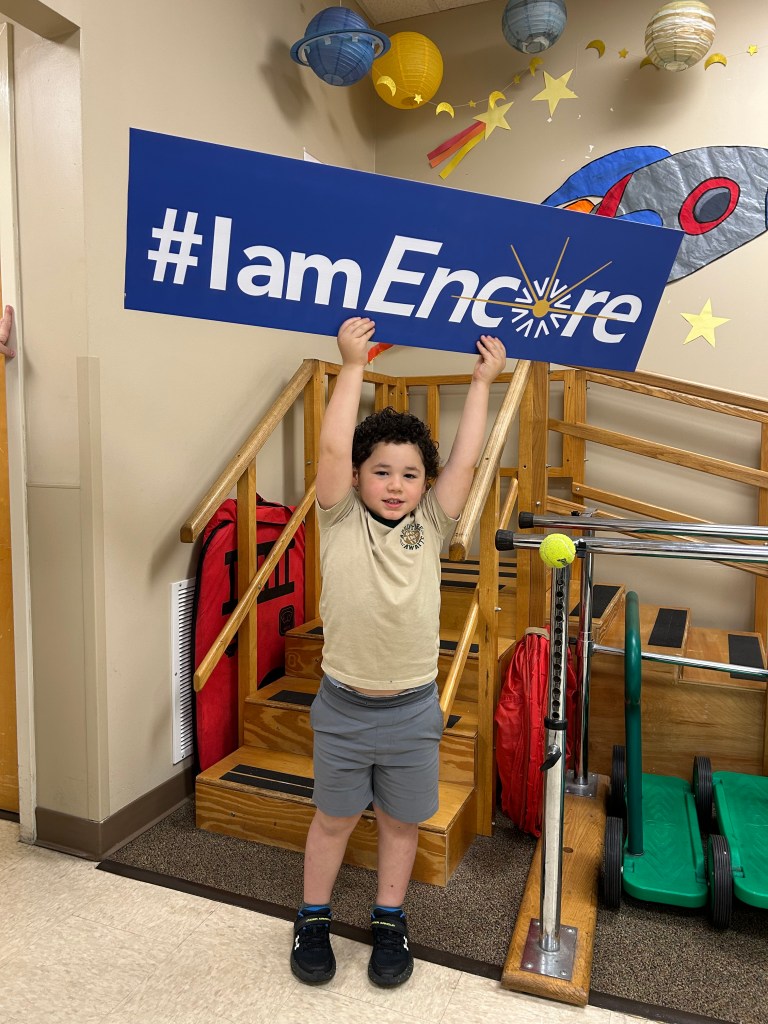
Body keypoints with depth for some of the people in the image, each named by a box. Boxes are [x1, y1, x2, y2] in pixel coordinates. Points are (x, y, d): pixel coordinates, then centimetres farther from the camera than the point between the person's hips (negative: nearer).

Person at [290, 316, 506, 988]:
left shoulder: (430, 527, -3)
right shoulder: (342, 523, -8)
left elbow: (466, 460, -8)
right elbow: (333, 446, -18)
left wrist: (483, 382, -4)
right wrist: (353, 365, -17)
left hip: (412, 708, 2)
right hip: (344, 705, -1)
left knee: (401, 819, 19)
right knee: (334, 817, 18)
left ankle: (390, 919, 43)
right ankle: (314, 919, 41)